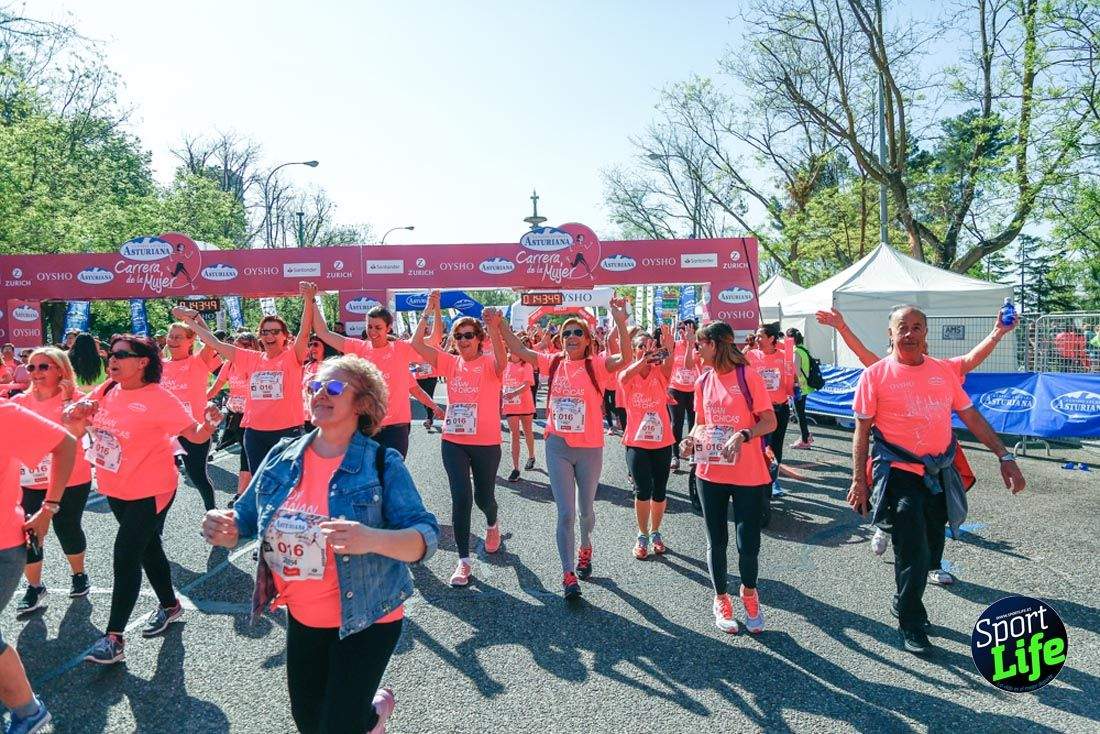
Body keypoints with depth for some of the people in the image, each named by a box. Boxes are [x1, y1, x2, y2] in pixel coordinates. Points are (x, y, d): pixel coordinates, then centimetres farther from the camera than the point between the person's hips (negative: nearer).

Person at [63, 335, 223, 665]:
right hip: (115, 489, 7)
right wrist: (78, 410, -15)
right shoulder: (106, 391, 0)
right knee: (148, 548, 21)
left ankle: (114, 637, 4)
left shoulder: (158, 399, -19)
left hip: (149, 492, -7)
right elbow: (71, 418, 8)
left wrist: (209, 423, -40)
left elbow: (196, 435, -18)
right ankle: (170, 606, 40)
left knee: (126, 557, -7)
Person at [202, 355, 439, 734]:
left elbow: (426, 537, -23)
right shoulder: (282, 456, -3)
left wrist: (372, 539, -43)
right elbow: (246, 517, 5)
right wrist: (224, 527, -19)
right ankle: (370, 703, 50)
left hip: (365, 618, -5)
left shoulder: (382, 463, -17)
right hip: (301, 617, 5)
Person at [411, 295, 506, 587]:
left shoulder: (489, 364, -8)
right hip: (453, 442, 2)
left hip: (486, 444, -2)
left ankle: (492, 524, 50)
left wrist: (495, 329, -50)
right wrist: (429, 312, -13)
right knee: (461, 499, -4)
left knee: (483, 497, 13)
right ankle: (464, 561, 7)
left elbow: (501, 360, -34)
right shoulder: (450, 363, 2)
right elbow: (417, 344, -6)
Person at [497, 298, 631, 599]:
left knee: (586, 509, 18)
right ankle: (568, 574, 9)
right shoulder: (553, 363, 0)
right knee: (565, 513, 0)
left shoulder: (596, 366, -9)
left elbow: (625, 357, -27)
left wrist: (620, 321, -39)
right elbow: (518, 350, 0)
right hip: (558, 447, 1)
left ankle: (585, 548, 47)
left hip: (589, 449, -1)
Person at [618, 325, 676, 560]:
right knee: (643, 490, -7)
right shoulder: (627, 374, -4)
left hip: (662, 441, 2)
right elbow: (626, 376, -29)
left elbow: (669, 364, -26)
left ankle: (655, 532, 31)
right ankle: (642, 535, 14)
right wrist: (644, 359, -49)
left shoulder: (660, 373, -2)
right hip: (636, 442, -2)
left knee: (659, 491, 10)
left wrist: (668, 347, -48)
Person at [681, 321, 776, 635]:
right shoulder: (703, 382, 7)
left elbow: (770, 421, -10)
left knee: (748, 544, 2)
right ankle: (721, 600, 32)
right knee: (716, 542, 12)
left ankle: (748, 592, 33)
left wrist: (743, 435, -26)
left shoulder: (749, 376, -8)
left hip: (748, 476, -4)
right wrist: (692, 438, -6)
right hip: (711, 474, 4)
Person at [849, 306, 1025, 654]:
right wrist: (858, 480, -8)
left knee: (931, 550, 14)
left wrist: (1004, 456, 6)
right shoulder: (876, 375, -6)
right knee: (913, 553, -3)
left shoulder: (943, 371, 8)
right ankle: (911, 624, 18)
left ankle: (904, 604, 38)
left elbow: (971, 416, 12)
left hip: (940, 474, 5)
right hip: (900, 473, -5)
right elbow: (862, 431, -4)